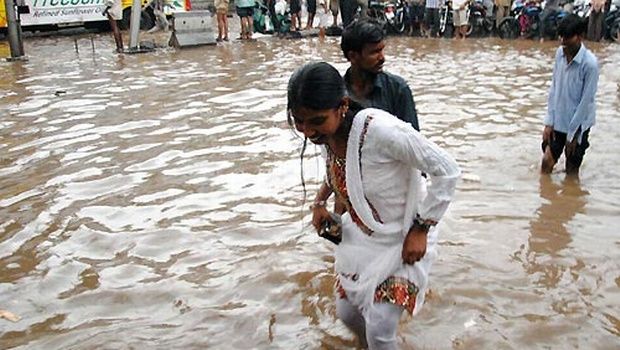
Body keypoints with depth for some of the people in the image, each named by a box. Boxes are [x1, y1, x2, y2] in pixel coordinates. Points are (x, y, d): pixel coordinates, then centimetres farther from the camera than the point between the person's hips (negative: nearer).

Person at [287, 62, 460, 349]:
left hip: (404, 237, -6)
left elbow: (447, 170, -27)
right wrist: (320, 200, -1)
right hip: (360, 235, 7)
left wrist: (420, 230, -23)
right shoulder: (325, 133, -12)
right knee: (347, 313, 14)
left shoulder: (381, 130, -35)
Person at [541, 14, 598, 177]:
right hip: (558, 120, 5)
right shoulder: (560, 53, -4)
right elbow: (554, 88, 2)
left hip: (578, 123, -5)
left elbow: (586, 101, -18)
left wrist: (572, 134, -13)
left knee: (571, 169, 8)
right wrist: (549, 122, 0)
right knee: (547, 161, 7)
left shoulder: (590, 63, -22)